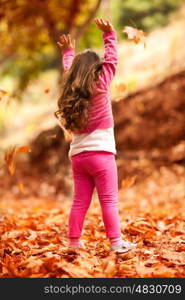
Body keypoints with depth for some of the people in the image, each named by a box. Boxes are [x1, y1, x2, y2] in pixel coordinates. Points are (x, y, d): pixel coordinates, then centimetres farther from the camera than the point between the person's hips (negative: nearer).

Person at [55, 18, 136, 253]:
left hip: (77, 154, 6)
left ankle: (74, 242, 11)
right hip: (100, 153, -6)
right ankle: (116, 242, -5)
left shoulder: (71, 90, 9)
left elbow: (69, 70, 27)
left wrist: (68, 53, 42)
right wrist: (109, 35, 6)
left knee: (80, 202, 9)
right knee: (109, 201, -4)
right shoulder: (99, 86, -5)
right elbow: (111, 60, 0)